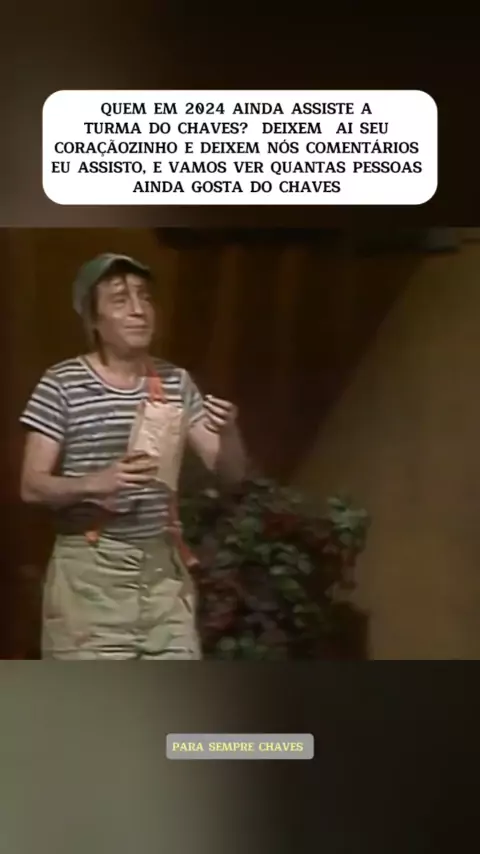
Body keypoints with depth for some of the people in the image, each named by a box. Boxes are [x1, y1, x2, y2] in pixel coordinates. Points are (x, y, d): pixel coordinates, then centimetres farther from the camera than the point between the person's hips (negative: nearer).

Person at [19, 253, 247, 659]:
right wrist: (95, 483, -26)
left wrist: (228, 432, -18)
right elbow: (32, 486, -8)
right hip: (90, 569, -4)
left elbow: (232, 472, 5)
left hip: (164, 566, 4)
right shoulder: (63, 384, -7)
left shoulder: (177, 383, 6)